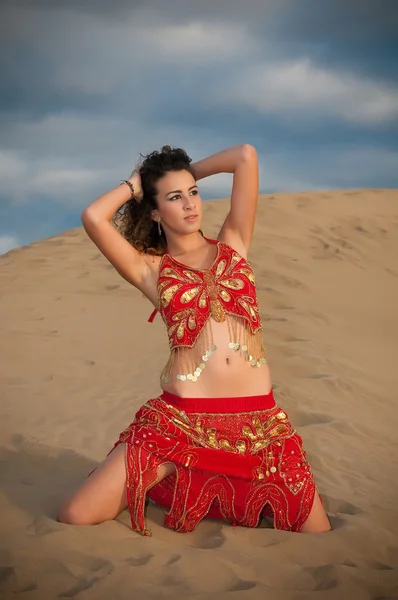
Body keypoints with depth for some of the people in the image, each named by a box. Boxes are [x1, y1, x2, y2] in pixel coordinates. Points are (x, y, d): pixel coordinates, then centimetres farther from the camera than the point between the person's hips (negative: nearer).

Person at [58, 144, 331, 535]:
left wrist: (191, 173, 19)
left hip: (259, 421, 2)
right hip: (180, 419, -2)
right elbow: (93, 218, -10)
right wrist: (133, 184, 8)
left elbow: (246, 155, 5)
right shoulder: (150, 269, 7)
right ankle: (158, 483, 19)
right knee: (74, 519, -11)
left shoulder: (233, 244, 13)